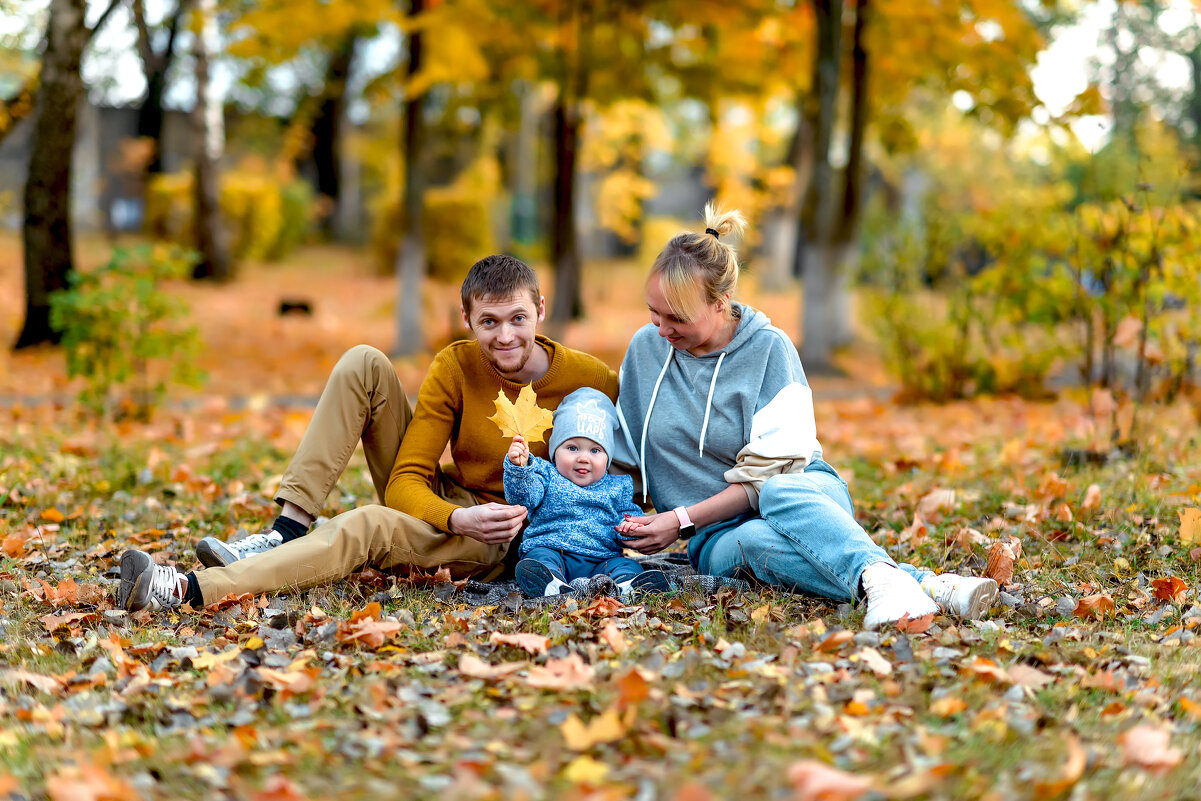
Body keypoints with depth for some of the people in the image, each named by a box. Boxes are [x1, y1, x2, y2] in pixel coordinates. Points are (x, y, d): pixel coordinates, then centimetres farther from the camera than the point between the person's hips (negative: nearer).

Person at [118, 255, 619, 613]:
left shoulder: (591, 380, -14)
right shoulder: (454, 368, -8)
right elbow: (405, 482, -12)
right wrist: (457, 517, -33)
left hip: (498, 542, -4)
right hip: (441, 505, 4)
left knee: (366, 526, -37)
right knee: (363, 363, -14)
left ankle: (187, 591, -46)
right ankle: (288, 530, -19)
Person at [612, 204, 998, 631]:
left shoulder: (768, 348, -7)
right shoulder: (646, 348, 4)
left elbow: (770, 472, -10)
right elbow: (624, 455, 15)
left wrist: (681, 520, -15)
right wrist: (624, 522, 0)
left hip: (802, 488, -1)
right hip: (719, 535, 1)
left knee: (779, 495, -40)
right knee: (752, 542, -37)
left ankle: (880, 580, -65)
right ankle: (926, 585, -55)